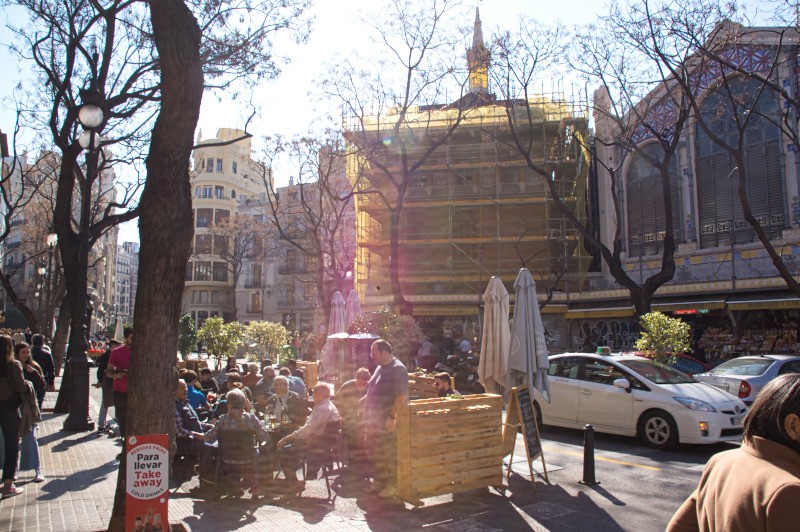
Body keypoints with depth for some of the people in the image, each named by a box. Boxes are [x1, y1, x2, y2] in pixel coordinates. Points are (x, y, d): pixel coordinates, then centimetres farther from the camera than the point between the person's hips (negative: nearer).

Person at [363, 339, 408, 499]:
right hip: (374, 420, 10)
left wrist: (392, 417, -26)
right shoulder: (379, 368, 12)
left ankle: (393, 486, 12)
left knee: (390, 453, -1)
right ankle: (379, 481, 32)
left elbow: (402, 396, -23)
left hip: (387, 422, -10)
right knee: (373, 450, 17)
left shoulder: (397, 369, -17)